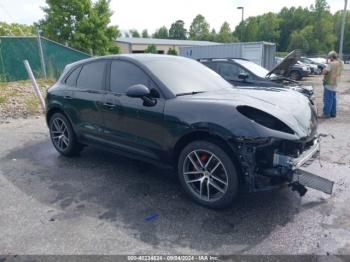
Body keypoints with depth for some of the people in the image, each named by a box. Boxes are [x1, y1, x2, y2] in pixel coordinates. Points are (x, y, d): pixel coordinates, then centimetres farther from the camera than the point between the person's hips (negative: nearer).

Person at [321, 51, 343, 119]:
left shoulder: (331, 64, -18)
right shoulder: (340, 63, 11)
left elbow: (324, 72, -18)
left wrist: (327, 63, -6)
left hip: (329, 83, -9)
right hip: (335, 83, 9)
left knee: (327, 99, -6)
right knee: (333, 99, 14)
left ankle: (326, 114, -4)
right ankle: (333, 113, 20)